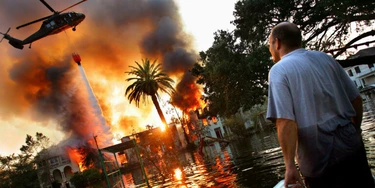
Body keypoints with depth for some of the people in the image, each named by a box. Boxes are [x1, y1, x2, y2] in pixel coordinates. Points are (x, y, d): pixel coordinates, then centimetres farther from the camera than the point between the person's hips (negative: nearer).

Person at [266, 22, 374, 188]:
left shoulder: (278, 70, -8)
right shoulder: (325, 58, 7)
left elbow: (285, 121, -20)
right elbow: (356, 99, 11)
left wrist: (290, 166, -20)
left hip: (319, 159, -5)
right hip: (352, 148, 5)